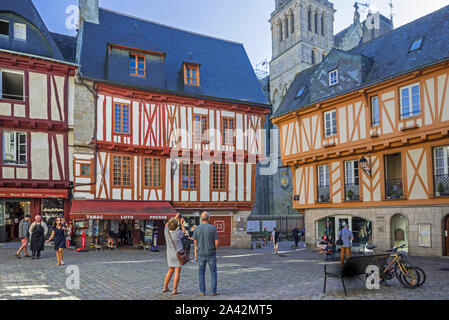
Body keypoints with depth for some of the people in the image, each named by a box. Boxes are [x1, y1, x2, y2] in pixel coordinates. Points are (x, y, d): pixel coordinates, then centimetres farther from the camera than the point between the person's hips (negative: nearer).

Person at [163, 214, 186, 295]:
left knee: (170, 271, 18)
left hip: (170, 254, 5)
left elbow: (166, 225, 16)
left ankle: (165, 288, 21)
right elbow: (184, 232, 5)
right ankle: (174, 290, -1)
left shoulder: (167, 231, -9)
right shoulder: (178, 233, -20)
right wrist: (182, 223, 17)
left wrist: (175, 218, 20)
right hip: (178, 254, -5)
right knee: (177, 272, 1)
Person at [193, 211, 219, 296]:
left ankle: (202, 291, 15)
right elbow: (217, 242, -10)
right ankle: (213, 291, 9)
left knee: (201, 273, 14)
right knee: (213, 273, 9)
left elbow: (195, 243, 2)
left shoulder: (197, 229, -5)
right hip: (211, 254, -2)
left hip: (201, 254, 2)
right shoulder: (213, 228, -12)